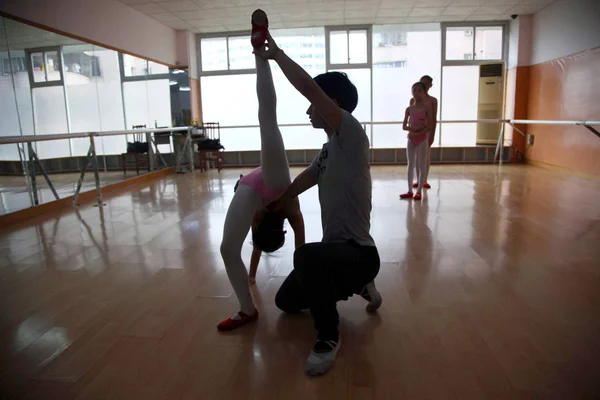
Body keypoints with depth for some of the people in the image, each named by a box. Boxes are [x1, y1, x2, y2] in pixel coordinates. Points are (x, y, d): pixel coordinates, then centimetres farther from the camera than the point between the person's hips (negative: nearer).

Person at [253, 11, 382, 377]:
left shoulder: (352, 136, -18)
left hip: (359, 252, -9)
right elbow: (296, 188, 20)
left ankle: (329, 337, -15)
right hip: (336, 250, 10)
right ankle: (360, 286, 31)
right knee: (287, 302, 21)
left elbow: (309, 86, -26)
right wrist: (269, 208, 25)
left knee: (306, 255, -41)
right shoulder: (329, 150, 9)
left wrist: (276, 53, -12)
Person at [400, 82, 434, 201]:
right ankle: (410, 190, 13)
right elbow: (404, 126, 1)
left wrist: (417, 133, -20)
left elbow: (429, 126, -11)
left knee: (421, 165, 0)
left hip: (422, 139, -4)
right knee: (411, 164, 7)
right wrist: (412, 128, -18)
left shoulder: (427, 108, -5)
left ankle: (419, 191, 4)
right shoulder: (409, 109, 4)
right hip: (411, 139, 4)